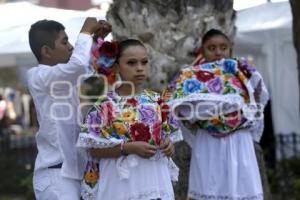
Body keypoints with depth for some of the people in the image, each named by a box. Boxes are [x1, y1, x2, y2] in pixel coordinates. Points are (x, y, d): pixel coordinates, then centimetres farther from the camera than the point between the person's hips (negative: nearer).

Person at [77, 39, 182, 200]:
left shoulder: (157, 101, 7)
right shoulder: (106, 104, -5)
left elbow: (168, 136, 15)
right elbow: (93, 150, -6)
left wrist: (168, 145, -7)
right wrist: (128, 147, -17)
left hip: (155, 182, 3)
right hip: (122, 185, -3)